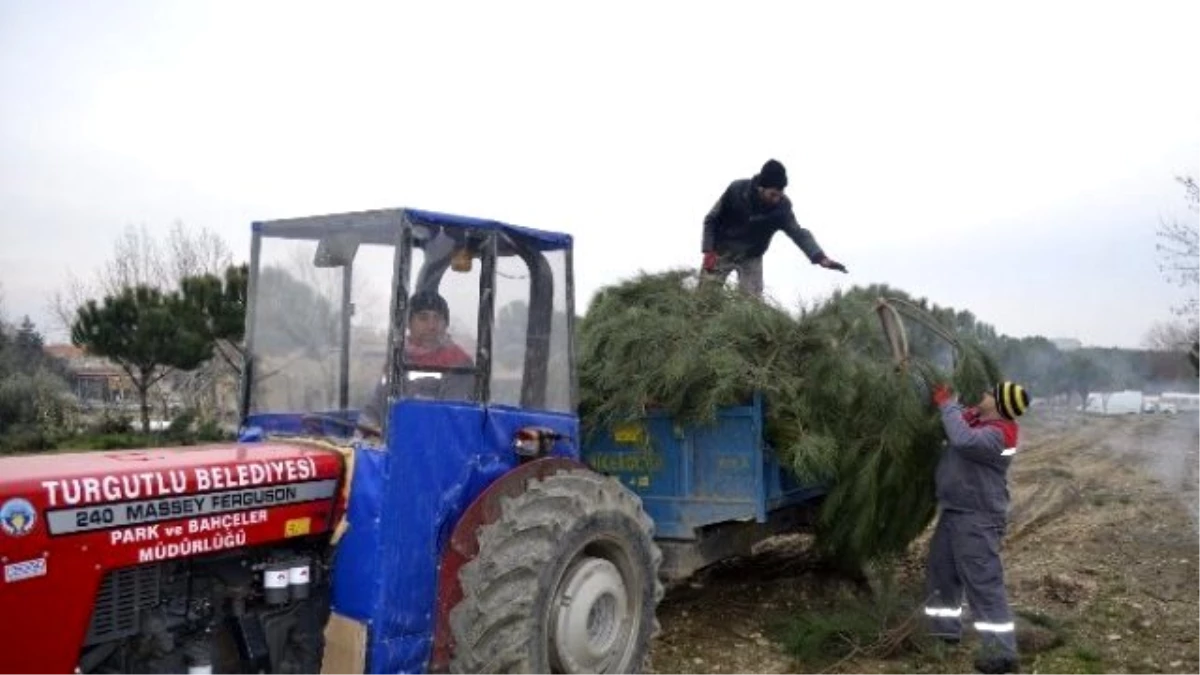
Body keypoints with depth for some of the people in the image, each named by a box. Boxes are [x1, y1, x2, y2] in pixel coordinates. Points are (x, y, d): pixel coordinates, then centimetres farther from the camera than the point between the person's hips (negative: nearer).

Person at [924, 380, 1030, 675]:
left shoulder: (998, 434, -22)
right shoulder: (978, 419, 5)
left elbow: (964, 440, -39)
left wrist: (947, 404, -27)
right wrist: (944, 398, 4)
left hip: (977, 519, -10)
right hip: (954, 512, 10)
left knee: (984, 583, -9)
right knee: (941, 574, 19)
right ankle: (945, 632, 32)